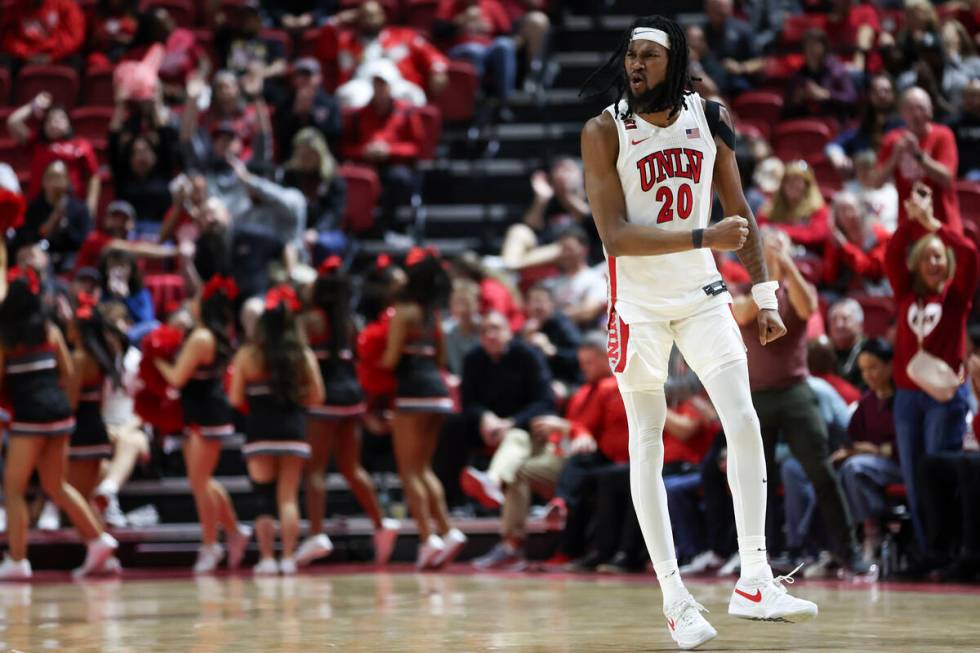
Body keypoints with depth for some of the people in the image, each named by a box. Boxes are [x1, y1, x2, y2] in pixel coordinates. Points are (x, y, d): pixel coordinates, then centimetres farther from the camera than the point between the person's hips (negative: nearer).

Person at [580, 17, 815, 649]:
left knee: (744, 425, -8)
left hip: (702, 295, 3)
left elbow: (739, 212, 10)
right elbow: (615, 236, -20)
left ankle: (754, 582, -2)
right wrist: (704, 237, -29)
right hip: (637, 304, -3)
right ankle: (675, 599, 6)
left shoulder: (710, 118, -1)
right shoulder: (604, 132, -12)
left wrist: (765, 295, 6)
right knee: (647, 444, 1)